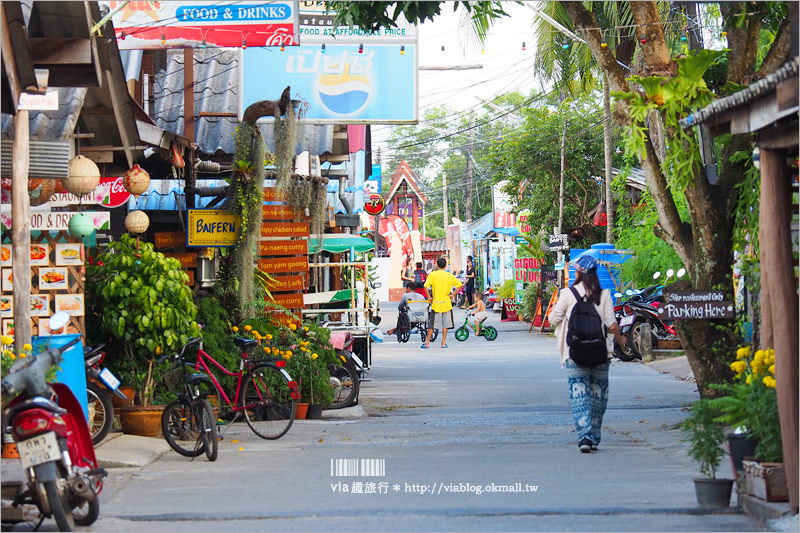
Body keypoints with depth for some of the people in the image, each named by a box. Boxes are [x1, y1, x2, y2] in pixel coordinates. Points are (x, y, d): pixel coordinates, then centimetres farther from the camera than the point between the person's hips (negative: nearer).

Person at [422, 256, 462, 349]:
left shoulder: (432, 275, -6)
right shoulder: (449, 275, 0)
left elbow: (426, 286, -17)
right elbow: (459, 285, 4)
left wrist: (429, 297, -7)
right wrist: (452, 295, 6)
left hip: (436, 303, -1)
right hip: (446, 303, 1)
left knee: (432, 323, 6)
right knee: (445, 323, 10)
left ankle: (427, 343, 7)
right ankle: (444, 343, 10)